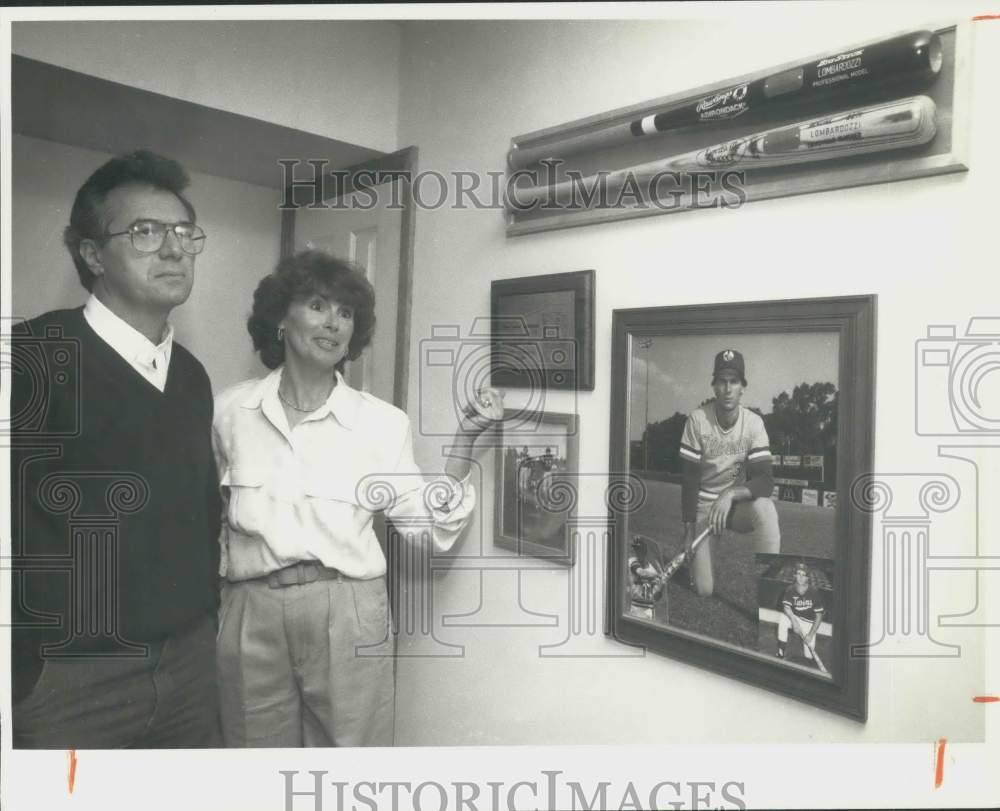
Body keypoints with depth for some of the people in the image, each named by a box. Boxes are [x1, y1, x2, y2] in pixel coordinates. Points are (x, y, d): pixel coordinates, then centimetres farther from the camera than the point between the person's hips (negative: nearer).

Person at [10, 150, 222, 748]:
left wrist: (204, 626, 13)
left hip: (190, 667, 6)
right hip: (67, 681, -6)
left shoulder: (192, 376, 7)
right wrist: (23, 675, -11)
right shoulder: (36, 359, -14)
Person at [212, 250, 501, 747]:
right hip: (251, 617, 2)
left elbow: (429, 526, -3)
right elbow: (209, 513, 17)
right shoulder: (230, 410, 3)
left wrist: (465, 437, -10)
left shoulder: (381, 421, -2)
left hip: (346, 616, -1)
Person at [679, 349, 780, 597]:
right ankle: (694, 561, 27)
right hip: (703, 503, -1)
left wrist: (730, 494, -35)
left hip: (738, 503, 1)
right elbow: (689, 478, -10)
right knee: (704, 589, -9)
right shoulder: (697, 420, -14)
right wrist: (688, 529, -11)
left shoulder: (754, 423, -11)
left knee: (765, 508, -35)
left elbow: (766, 480, -17)